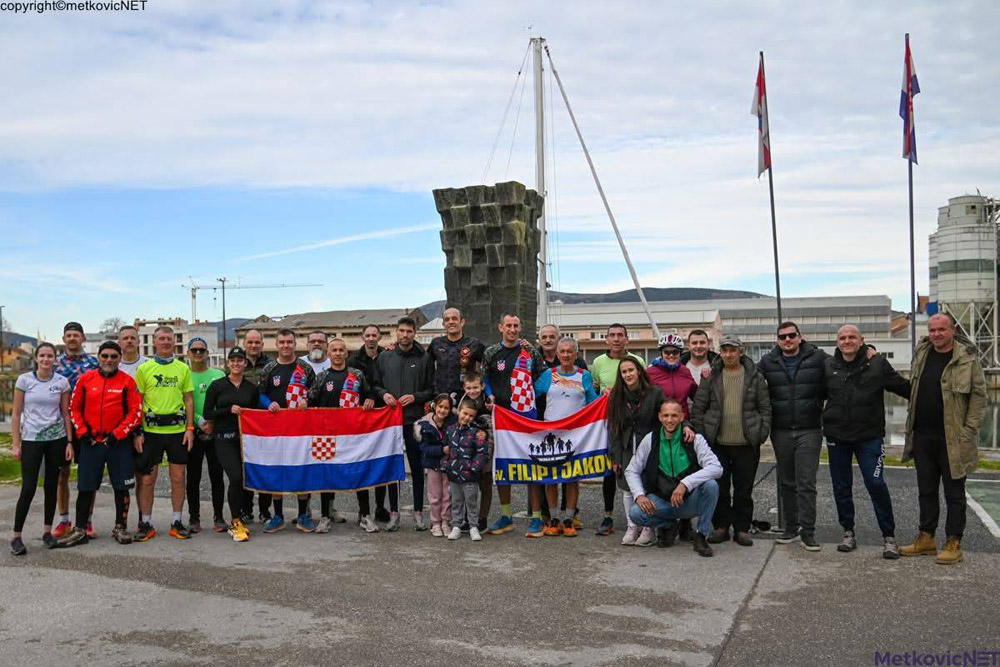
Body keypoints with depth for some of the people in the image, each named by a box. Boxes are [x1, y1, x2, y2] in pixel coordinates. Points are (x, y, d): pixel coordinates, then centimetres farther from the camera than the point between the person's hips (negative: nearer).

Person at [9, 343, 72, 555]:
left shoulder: (62, 382, 1)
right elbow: (16, 414, 0)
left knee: (51, 486, 7)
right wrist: (15, 444, -4)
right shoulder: (24, 380, -2)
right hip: (31, 439, -2)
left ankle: (47, 531, 19)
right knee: (28, 488, -7)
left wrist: (69, 442, 0)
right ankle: (16, 536, 4)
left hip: (56, 438, 2)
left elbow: (66, 414, 5)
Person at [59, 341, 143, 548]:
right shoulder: (85, 379, 4)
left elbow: (136, 412, -4)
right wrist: (82, 431, -1)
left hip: (119, 443, -1)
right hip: (90, 443, 2)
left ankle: (120, 528, 19)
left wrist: (118, 434, -10)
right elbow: (74, 408, 9)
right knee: (85, 487, 6)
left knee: (122, 487, 5)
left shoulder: (127, 381, -2)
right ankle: (79, 531, 16)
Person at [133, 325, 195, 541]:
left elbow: (189, 400, 9)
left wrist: (190, 428, 0)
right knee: (147, 479, 2)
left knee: (178, 477, 4)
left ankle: (177, 522, 15)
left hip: (177, 430, 1)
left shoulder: (183, 368, 8)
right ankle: (146, 523, 14)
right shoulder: (144, 369, 4)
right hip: (151, 430, -1)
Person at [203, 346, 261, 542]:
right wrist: (229, 410, -11)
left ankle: (242, 518, 22)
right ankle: (236, 523, -5)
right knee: (236, 477, -19)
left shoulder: (252, 388, 10)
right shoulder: (217, 385, 2)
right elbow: (207, 414, -1)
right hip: (224, 439, -3)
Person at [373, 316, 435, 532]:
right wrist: (383, 394, -5)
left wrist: (415, 397, -12)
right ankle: (394, 513, 15)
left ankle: (418, 512, 13)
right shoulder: (384, 358, 10)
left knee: (417, 466, 3)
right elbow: (375, 384, 15)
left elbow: (432, 389, 3)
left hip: (415, 419, -2)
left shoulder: (424, 359, 3)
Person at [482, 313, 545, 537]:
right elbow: (484, 379, 13)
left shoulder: (530, 352, 6)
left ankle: (536, 518, 3)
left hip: (528, 414, -2)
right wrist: (490, 397, -3)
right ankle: (505, 517, 18)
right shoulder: (491, 353, 8)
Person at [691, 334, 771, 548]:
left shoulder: (755, 377, 4)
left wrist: (762, 435, -3)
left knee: (744, 490, 7)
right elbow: (698, 408, 3)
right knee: (719, 488, 6)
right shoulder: (711, 376, 3)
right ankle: (721, 527, 19)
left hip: (746, 445, 0)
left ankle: (742, 528, 19)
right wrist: (701, 434, -2)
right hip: (717, 444, 0)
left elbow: (765, 408, 5)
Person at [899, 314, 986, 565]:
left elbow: (979, 395, -6)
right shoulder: (921, 353, 8)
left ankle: (953, 543, 12)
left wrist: (969, 430, -12)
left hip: (953, 438, -5)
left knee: (954, 493, 5)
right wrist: (911, 426, 14)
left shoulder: (967, 357, -7)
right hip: (922, 436, 5)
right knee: (926, 490, 13)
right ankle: (926, 538, 22)